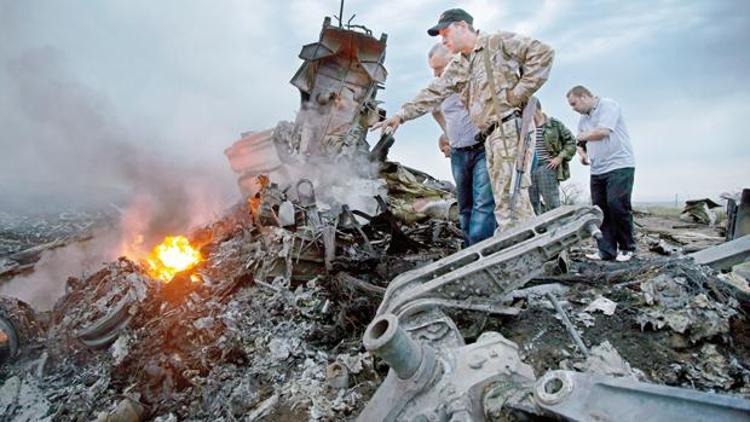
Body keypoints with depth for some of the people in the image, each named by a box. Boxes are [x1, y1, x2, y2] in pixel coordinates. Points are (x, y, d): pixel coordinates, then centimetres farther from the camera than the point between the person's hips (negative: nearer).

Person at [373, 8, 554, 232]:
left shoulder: (499, 42, 1)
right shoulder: (457, 67, 22)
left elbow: (543, 53, -5)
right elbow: (432, 93, 16)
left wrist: (521, 91, -10)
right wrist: (401, 114, 6)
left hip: (511, 127, -7)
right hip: (491, 137, 7)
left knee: (514, 194, -14)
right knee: (502, 203, 3)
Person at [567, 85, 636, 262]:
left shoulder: (608, 106, -5)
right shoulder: (583, 119, 18)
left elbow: (602, 132, -17)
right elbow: (583, 141, 25)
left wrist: (582, 136, -2)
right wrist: (583, 154, 3)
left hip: (619, 166, -7)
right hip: (597, 170, 7)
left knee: (617, 206, -11)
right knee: (600, 209, 1)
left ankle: (627, 248, 4)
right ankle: (606, 251, 4)